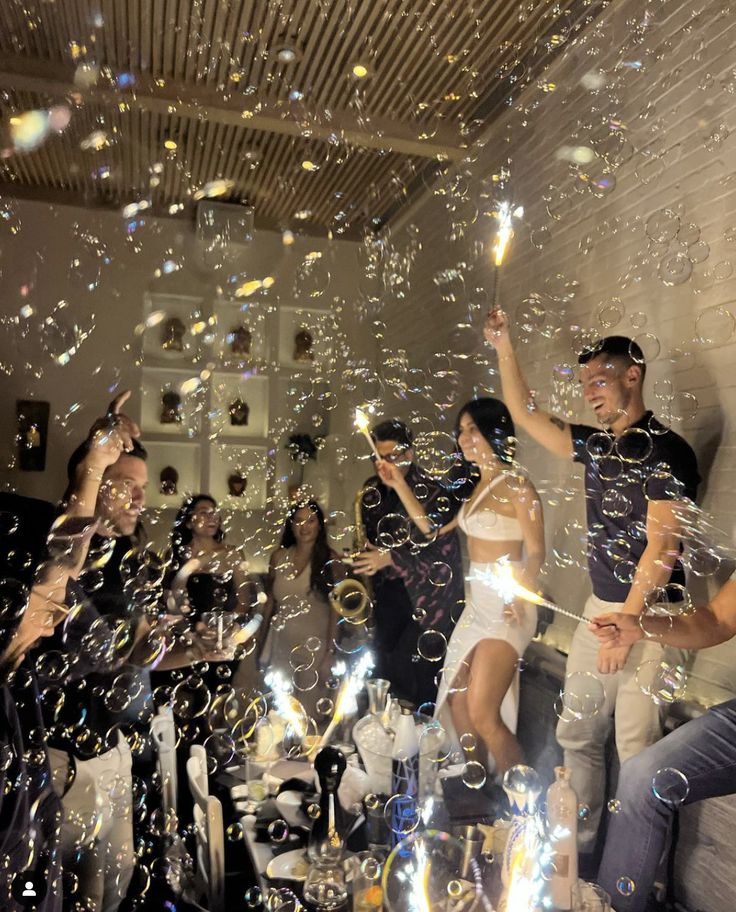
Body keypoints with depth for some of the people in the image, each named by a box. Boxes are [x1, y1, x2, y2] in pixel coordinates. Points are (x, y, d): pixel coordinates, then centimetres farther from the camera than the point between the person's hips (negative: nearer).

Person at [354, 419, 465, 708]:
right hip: (388, 594, 6)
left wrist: (391, 558, -25)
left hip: (427, 599, -5)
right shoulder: (372, 491, 3)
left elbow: (445, 553, -18)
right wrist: (363, 559, -3)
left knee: (410, 673, -7)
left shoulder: (435, 494, -15)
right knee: (384, 672, 9)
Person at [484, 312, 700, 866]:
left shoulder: (665, 451, -12)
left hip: (649, 616, -7)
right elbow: (527, 415, 17)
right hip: (600, 607, 8)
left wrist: (626, 622, -19)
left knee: (637, 748, -2)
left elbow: (661, 547, -18)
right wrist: (505, 348, 13)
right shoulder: (596, 445, 10)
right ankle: (580, 850, 27)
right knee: (577, 735, 12)